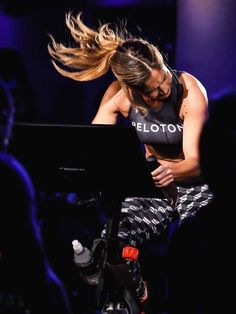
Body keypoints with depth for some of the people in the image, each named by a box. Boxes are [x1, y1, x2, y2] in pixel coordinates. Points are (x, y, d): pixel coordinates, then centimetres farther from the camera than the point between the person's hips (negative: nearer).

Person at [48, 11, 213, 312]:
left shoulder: (191, 91, -23)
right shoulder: (119, 94, -12)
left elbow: (193, 161, -27)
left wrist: (173, 171, -51)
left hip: (195, 184, -3)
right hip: (152, 185, 3)